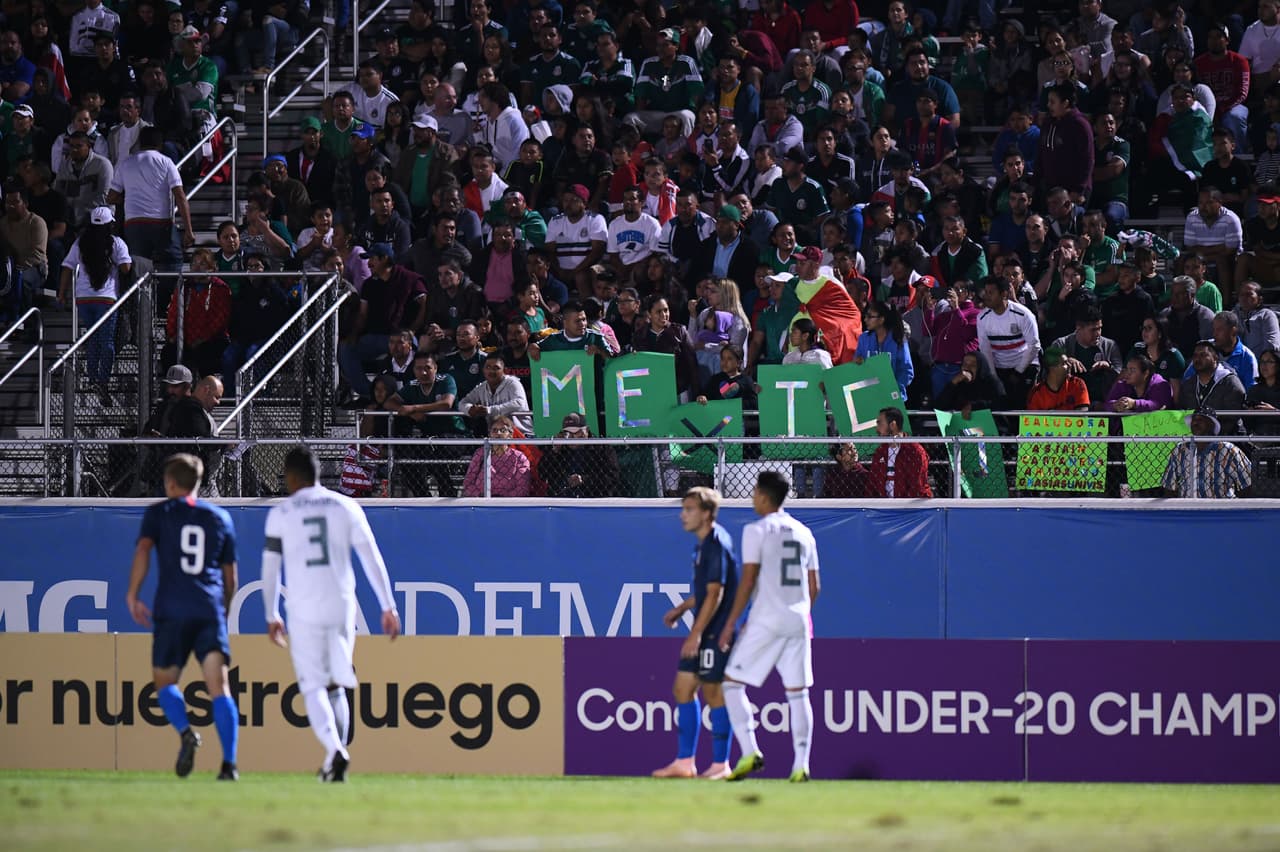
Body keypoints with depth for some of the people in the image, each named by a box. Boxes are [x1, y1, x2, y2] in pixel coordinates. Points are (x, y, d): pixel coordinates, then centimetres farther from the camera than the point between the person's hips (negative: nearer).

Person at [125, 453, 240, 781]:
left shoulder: (159, 512, 9)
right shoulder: (220, 517, 18)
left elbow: (143, 549, -7)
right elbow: (230, 575, 21)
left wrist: (132, 595, -3)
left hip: (171, 610, -2)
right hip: (211, 611, 2)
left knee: (164, 681, 12)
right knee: (219, 686, -6)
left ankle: (185, 732, -17)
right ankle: (229, 763, -19)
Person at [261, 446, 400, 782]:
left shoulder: (281, 513, 3)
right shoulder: (346, 507, 7)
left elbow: (270, 569, 6)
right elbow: (372, 558, 5)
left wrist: (271, 616, 17)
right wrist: (388, 607, 8)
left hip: (304, 610, -2)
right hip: (342, 605, 2)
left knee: (313, 688, -1)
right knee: (336, 687, 15)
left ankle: (335, 749, -25)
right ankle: (334, 765, 12)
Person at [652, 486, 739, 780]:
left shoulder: (717, 545, -16)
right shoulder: (703, 544, 14)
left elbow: (715, 594, -20)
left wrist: (696, 633, -22)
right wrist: (681, 609, 18)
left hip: (716, 632, -10)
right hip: (703, 633, 10)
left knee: (713, 692, -4)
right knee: (683, 688, 10)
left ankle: (720, 764, 2)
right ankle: (684, 762, 14)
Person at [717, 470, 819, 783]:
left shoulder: (757, 531, -6)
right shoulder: (804, 534, 13)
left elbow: (748, 581, -10)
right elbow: (814, 587, 14)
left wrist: (731, 623, -6)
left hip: (766, 619, -6)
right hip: (799, 622, 6)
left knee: (733, 683, 2)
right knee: (797, 692, 7)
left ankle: (749, 752, -12)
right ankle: (801, 765, 1)